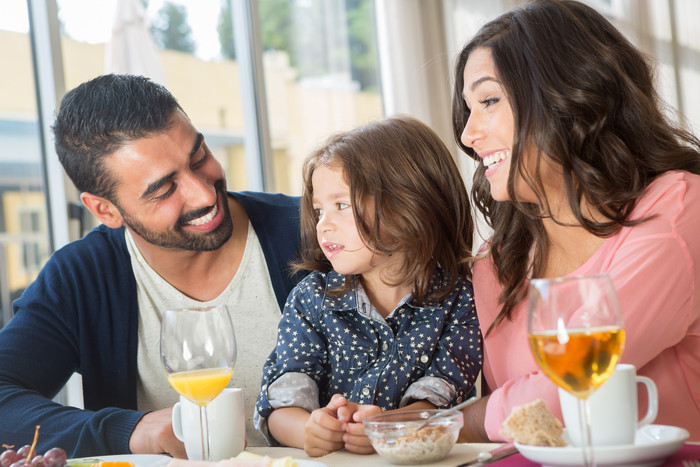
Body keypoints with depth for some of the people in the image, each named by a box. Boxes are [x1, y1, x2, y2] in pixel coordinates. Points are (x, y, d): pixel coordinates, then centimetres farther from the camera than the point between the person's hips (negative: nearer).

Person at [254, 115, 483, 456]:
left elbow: (443, 392, -8)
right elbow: (280, 402, -2)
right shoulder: (311, 298, 6)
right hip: (327, 460, 2)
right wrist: (308, 430, -23)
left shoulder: (458, 300, 0)